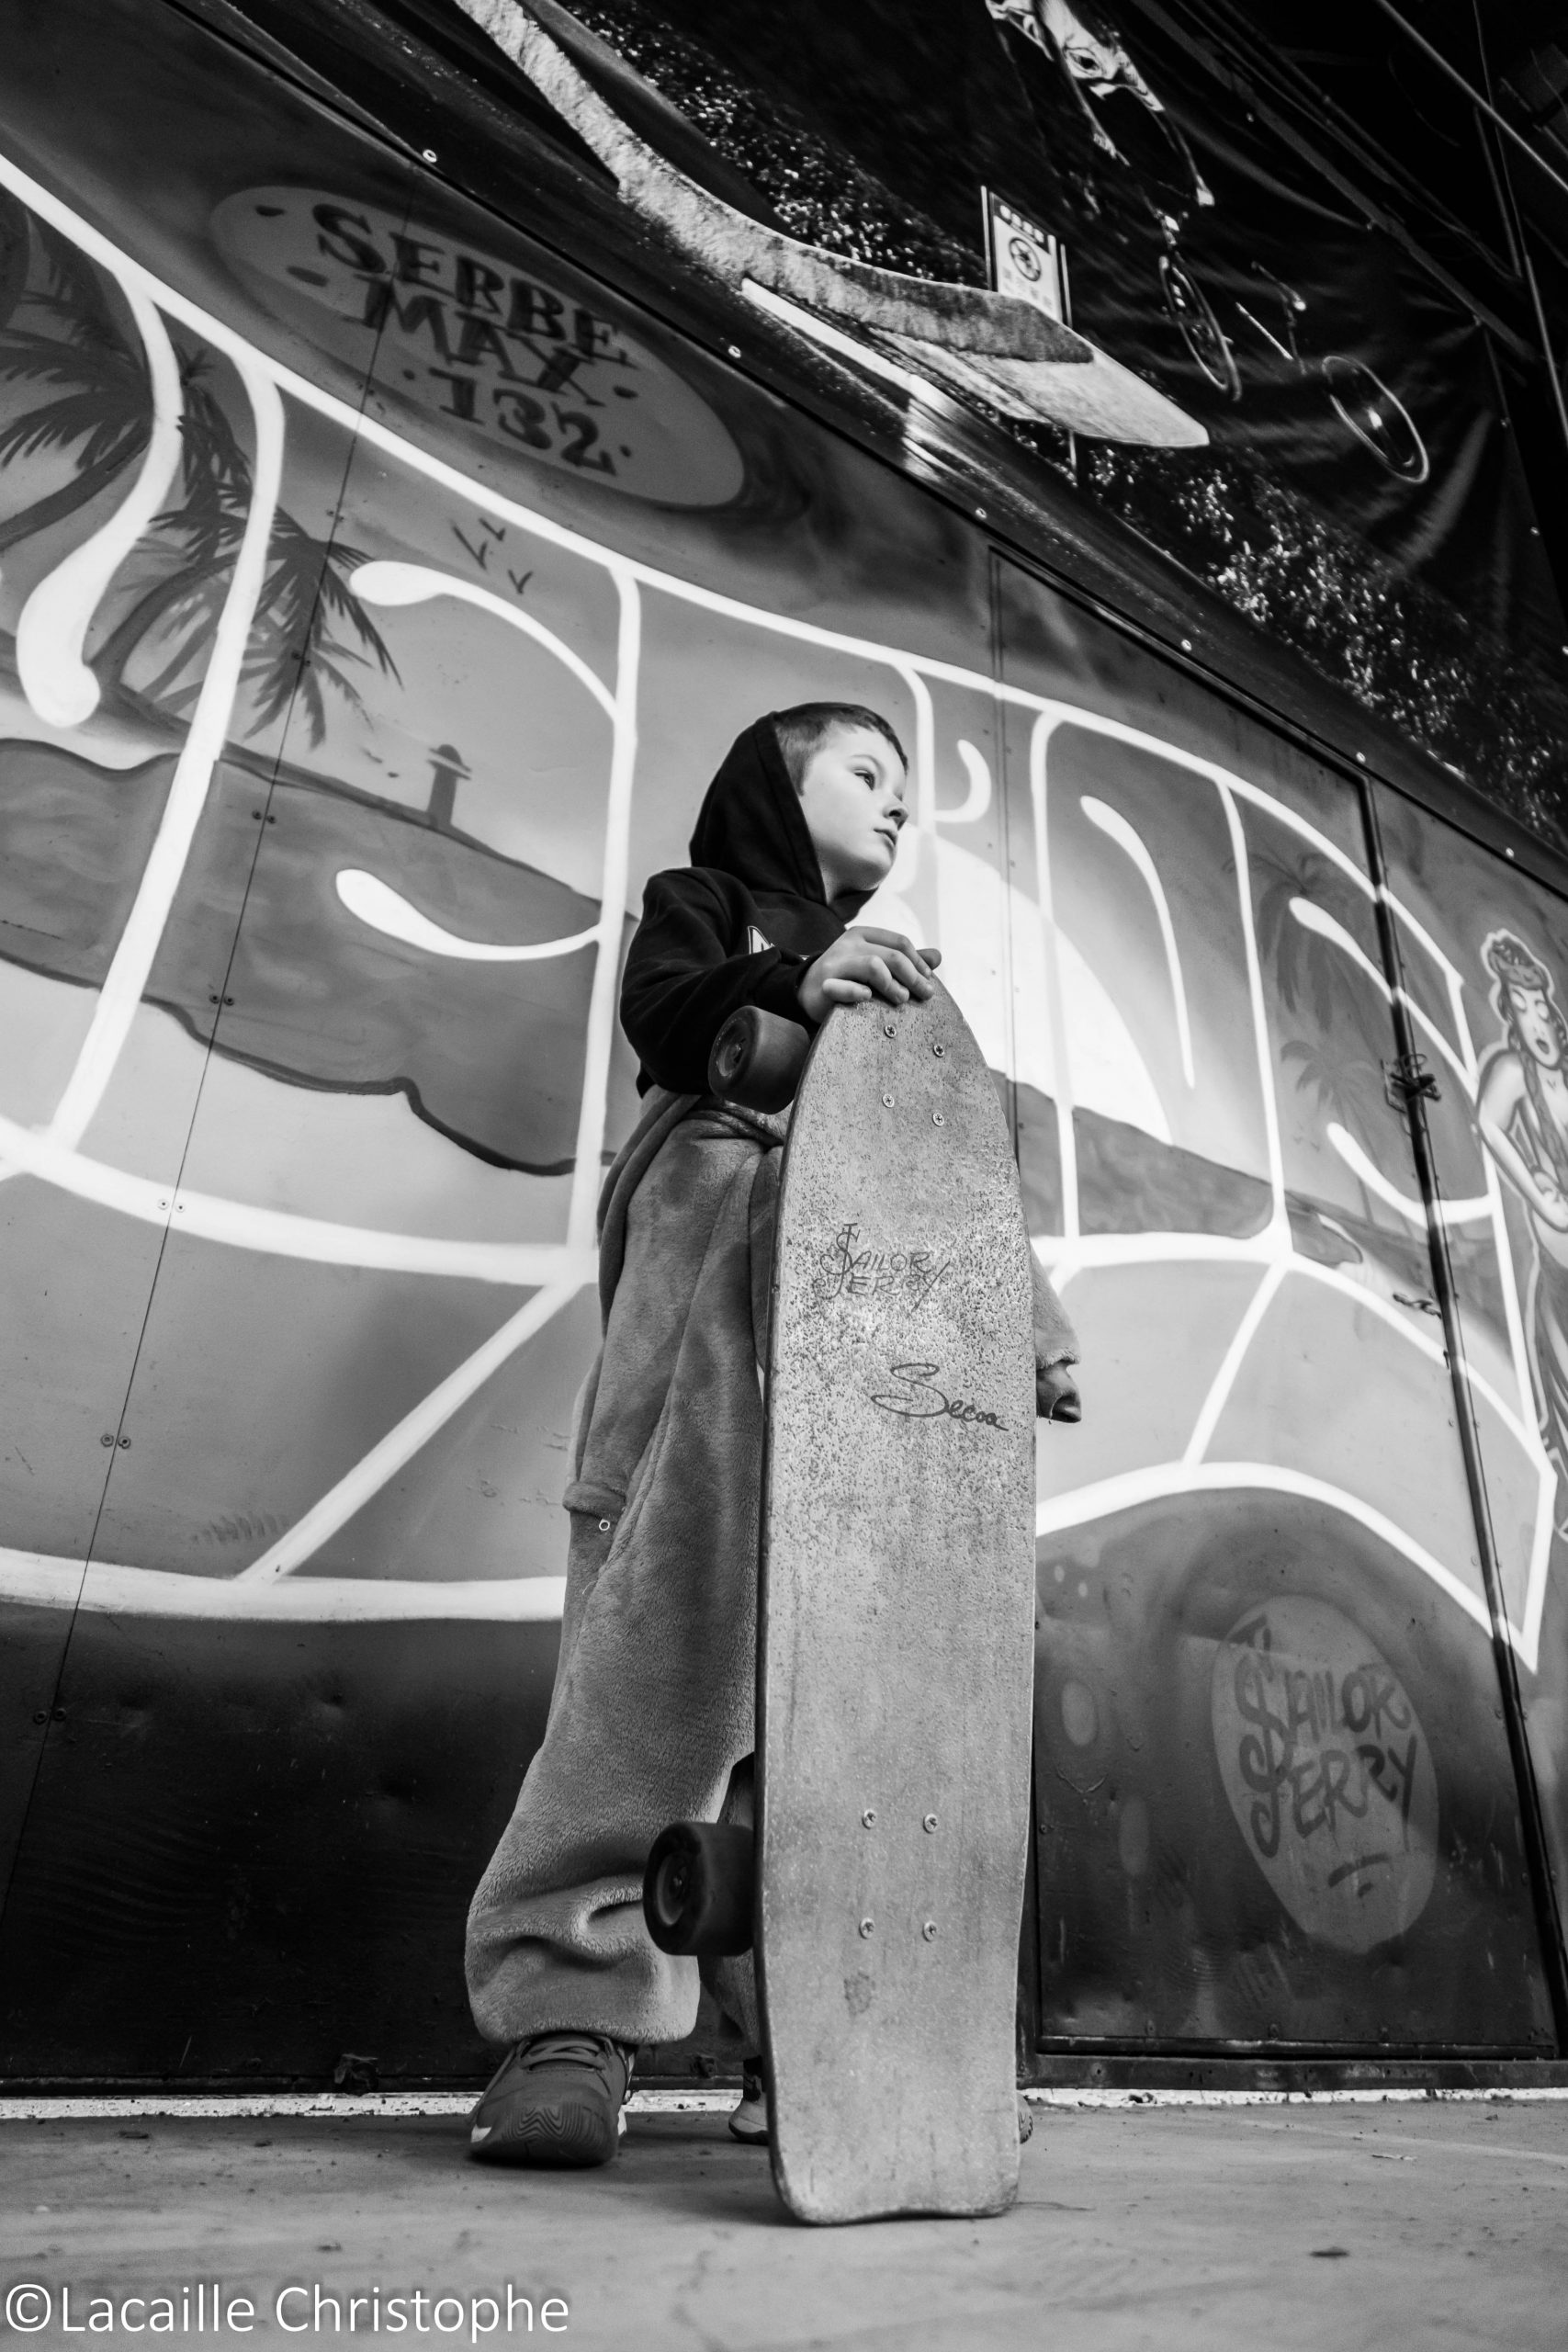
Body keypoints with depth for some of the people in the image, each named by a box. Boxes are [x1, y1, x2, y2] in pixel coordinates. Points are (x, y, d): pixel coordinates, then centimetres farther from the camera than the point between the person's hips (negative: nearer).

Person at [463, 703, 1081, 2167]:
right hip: (715, 1264, -5)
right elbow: (660, 1012, -5)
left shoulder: (886, 967, 36)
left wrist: (1027, 1317, 15)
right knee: (669, 1633, -17)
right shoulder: (700, 901, 19)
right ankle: (567, 2014, -13)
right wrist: (790, 987, -26)